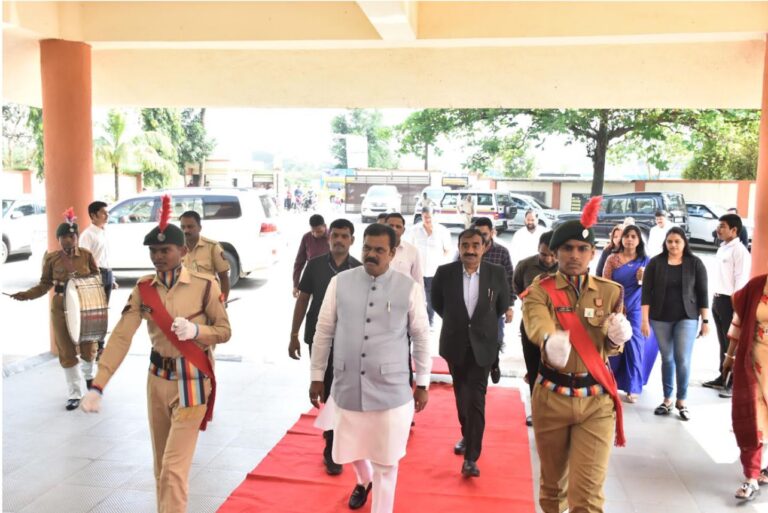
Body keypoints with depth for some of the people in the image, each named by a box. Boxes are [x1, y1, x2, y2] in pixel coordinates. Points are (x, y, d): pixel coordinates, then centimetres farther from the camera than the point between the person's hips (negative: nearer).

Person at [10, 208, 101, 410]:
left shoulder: (86, 255, -4)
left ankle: (90, 376, 44)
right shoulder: (51, 258, -3)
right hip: (61, 309, 0)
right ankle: (74, 394, 17)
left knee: (88, 348, 11)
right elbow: (45, 285, 2)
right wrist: (26, 294, -11)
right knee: (67, 352, 5)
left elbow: (97, 278, 4)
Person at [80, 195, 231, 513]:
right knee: (161, 466, 18)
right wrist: (98, 385, -18)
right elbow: (121, 337, -9)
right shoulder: (143, 289, -2)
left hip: (192, 381, -4)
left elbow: (224, 331, -3)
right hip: (157, 379, 5)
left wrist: (195, 330, -25)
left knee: (174, 467, -7)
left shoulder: (204, 285, -12)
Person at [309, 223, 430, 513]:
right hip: (347, 385, 3)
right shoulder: (339, 282, -2)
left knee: (385, 462, 7)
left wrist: (422, 383, 4)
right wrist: (317, 377, 7)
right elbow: (324, 332, 5)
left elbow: (421, 337, 2)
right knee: (350, 449, 22)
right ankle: (364, 480, 56)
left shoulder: (409, 288, -6)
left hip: (391, 390, -2)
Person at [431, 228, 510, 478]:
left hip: (483, 344, -2)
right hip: (455, 343, 2)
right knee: (461, 395, 17)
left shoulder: (497, 273, -10)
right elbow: (437, 303, 7)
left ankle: (471, 457, -2)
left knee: (475, 399, -6)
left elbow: (503, 304, 7)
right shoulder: (445, 272, -10)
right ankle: (467, 436, 39)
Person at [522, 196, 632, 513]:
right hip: (551, 397, 0)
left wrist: (616, 337, -23)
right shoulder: (540, 291, -6)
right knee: (553, 483, 17)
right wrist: (551, 341, -52)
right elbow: (539, 326, -29)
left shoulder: (610, 292, 1)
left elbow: (612, 349, 1)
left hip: (596, 401, 0)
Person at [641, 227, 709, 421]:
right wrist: (645, 319, -7)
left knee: (683, 359, -5)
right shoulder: (655, 263, -2)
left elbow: (702, 293, 0)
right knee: (667, 359, 8)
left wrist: (705, 320, -2)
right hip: (660, 318, 1)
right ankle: (667, 400, 19)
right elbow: (646, 292, -3)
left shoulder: (695, 263, -2)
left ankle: (682, 401, 10)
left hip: (687, 318, -1)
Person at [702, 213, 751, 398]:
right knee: (723, 342, 16)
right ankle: (723, 377, 26)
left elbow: (741, 280, -17)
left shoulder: (740, 250, -13)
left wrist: (736, 305, -20)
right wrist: (715, 298, 16)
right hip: (717, 299, 9)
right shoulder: (722, 248, 15)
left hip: (729, 301, -9)